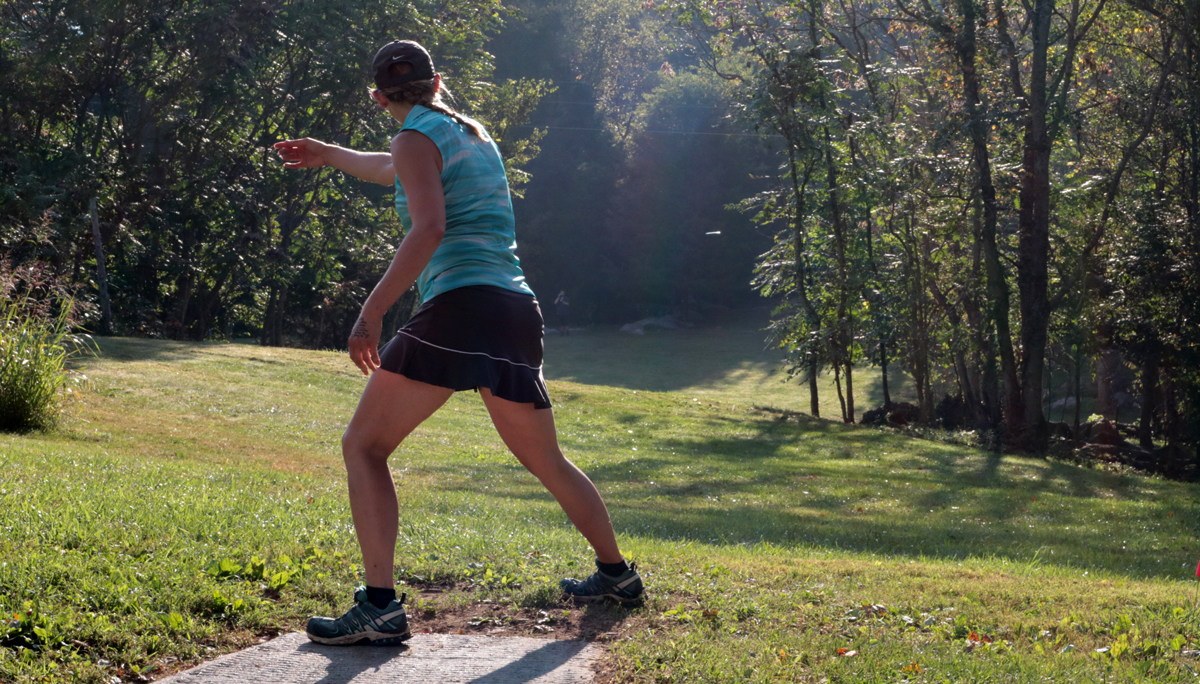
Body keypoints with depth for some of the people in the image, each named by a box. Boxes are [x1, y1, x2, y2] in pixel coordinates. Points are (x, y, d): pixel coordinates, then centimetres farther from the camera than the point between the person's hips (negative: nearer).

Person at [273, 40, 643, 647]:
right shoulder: (473, 136, 24)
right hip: (518, 311, 8)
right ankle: (615, 574, 34)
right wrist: (328, 155, 56)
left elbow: (428, 228, -16)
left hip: (460, 307, -8)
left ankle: (380, 609, -15)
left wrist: (370, 314, -20)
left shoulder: (417, 138, 0)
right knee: (546, 461, 24)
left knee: (363, 446, -3)